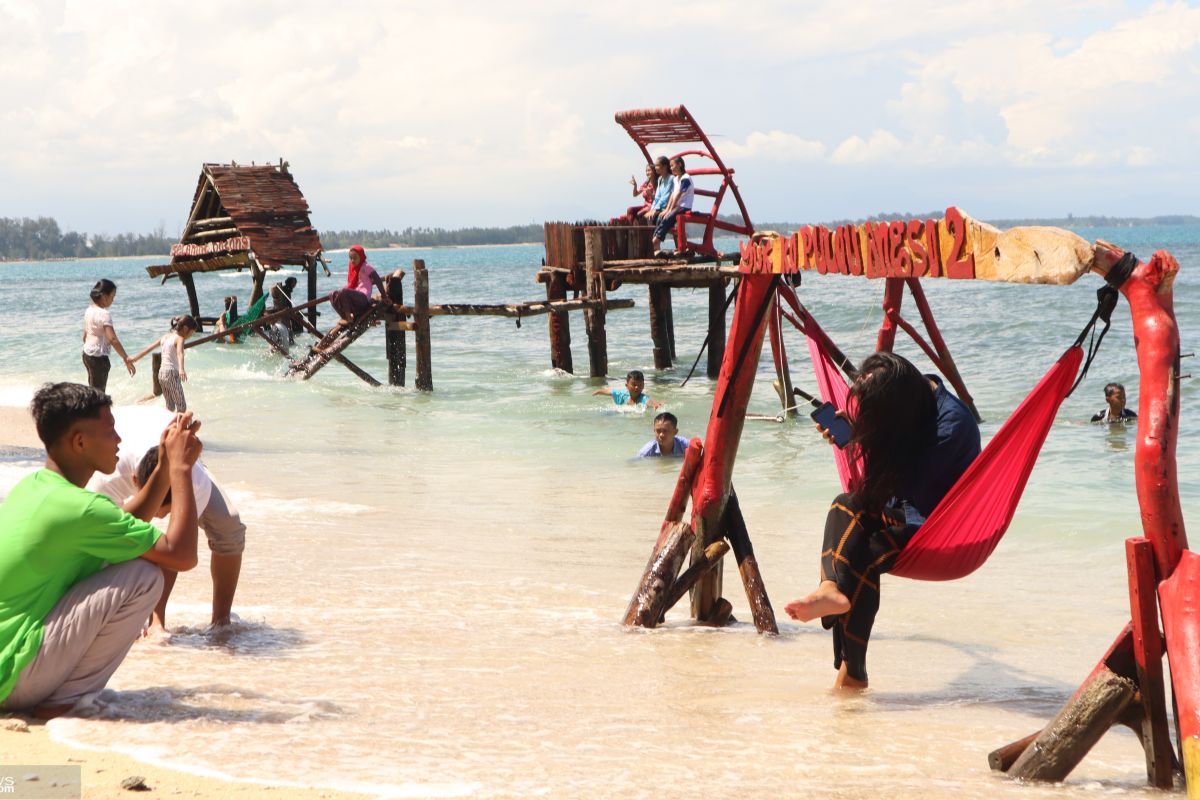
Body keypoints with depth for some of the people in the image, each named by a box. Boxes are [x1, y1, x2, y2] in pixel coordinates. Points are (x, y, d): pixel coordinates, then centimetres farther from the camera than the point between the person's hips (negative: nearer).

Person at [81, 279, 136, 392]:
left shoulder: (89, 310, 7)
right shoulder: (103, 314, -20)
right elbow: (113, 339, -29)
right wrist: (127, 359, -32)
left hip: (87, 354, 9)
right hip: (98, 357, -9)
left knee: (93, 390, 16)